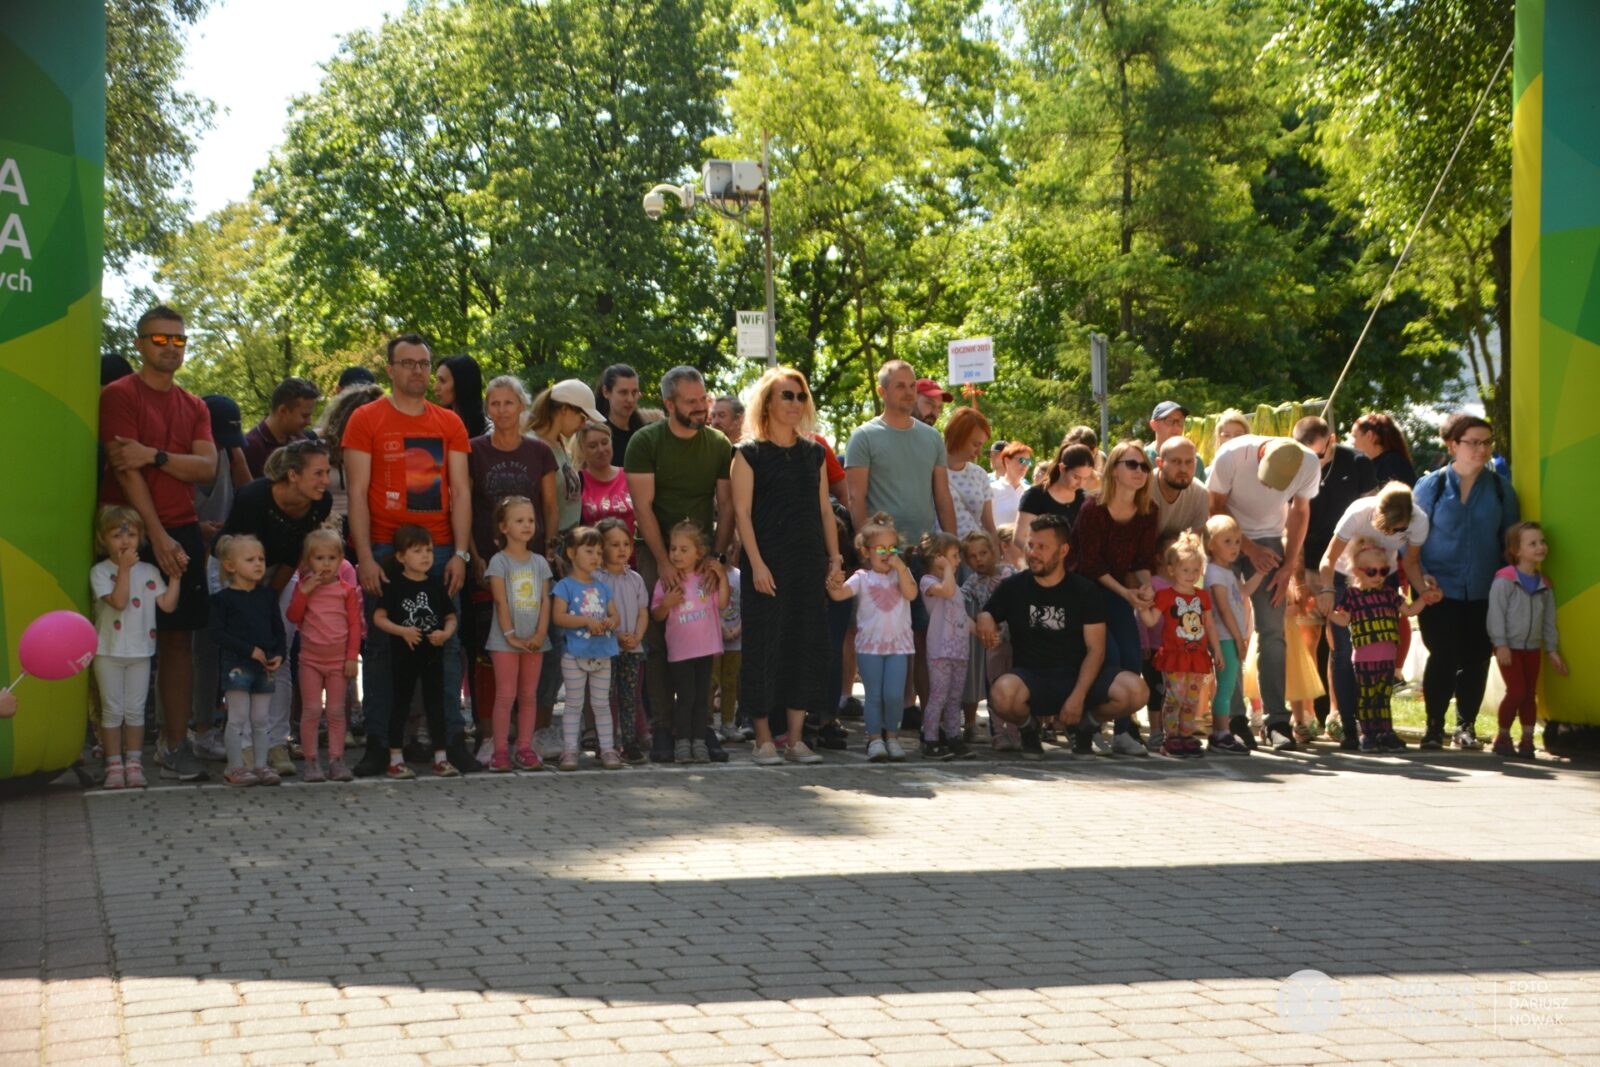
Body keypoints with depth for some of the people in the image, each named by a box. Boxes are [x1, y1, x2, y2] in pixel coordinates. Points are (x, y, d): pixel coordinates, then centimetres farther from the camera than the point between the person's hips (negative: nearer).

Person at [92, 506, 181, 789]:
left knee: (135, 711, 8)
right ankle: (114, 765, 10)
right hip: (109, 651, -3)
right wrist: (125, 568, -21)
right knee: (112, 710, 3)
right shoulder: (100, 572, -6)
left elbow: (167, 604, -1)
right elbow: (118, 601, -20)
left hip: (140, 651, 3)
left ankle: (134, 763, 14)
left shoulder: (149, 571, 5)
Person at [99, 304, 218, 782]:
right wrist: (157, 536, -17)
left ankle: (175, 743, 4)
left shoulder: (194, 407, 16)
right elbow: (125, 469, -11)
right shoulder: (119, 395, -2)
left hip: (182, 532, 5)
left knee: (179, 637, 3)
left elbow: (207, 467, 1)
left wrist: (155, 456, -16)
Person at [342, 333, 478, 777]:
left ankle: (452, 740, 5)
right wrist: (364, 556, -10)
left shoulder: (450, 424, 11)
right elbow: (357, 492, -2)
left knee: (446, 644, 0)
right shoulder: (366, 419, 3)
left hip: (439, 550, 2)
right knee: (380, 647, 0)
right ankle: (378, 745, 5)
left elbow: (461, 491, 8)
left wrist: (460, 553, -2)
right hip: (383, 550, -2)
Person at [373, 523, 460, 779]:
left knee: (435, 705, 8)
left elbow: (451, 617, 10)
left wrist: (446, 633, -10)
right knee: (400, 705, 4)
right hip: (404, 655, -3)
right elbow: (378, 617, -7)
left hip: (433, 655, 3)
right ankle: (395, 760, 9)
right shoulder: (395, 585, -5)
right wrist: (402, 631, -20)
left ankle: (440, 758, 14)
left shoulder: (436, 585, 5)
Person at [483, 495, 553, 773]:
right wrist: (511, 635, -14)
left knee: (529, 695, 7)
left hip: (534, 640, 4)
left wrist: (540, 634, -8)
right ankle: (501, 751, -2)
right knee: (505, 695, -5)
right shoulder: (499, 562, -3)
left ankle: (525, 749, 12)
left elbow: (545, 601, 5)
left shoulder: (539, 562, 10)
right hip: (505, 641, -4)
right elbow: (501, 602, -8)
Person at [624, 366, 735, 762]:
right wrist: (663, 561, -14)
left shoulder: (719, 445, 4)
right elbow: (643, 506, -9)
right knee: (658, 643, -4)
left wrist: (716, 556, -7)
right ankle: (662, 729, -1)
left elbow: (727, 506, 4)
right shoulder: (645, 442, -5)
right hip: (656, 553, -2)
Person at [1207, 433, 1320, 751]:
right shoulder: (1230, 456, -27)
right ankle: (1233, 717, -3)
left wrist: (1289, 565, -6)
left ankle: (1277, 720, -4)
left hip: (1269, 540, 2)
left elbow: (1299, 511, -3)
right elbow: (1216, 507, -13)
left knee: (1272, 631, -6)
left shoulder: (1309, 463, -20)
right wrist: (1249, 549, -19)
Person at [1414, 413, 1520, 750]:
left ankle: (1466, 726, 17)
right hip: (1441, 591, -2)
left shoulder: (1500, 488, 6)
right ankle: (1434, 727, 7)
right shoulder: (1430, 486, 1)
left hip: (1484, 592, 2)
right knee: (1443, 658, -6)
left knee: (1476, 659, 3)